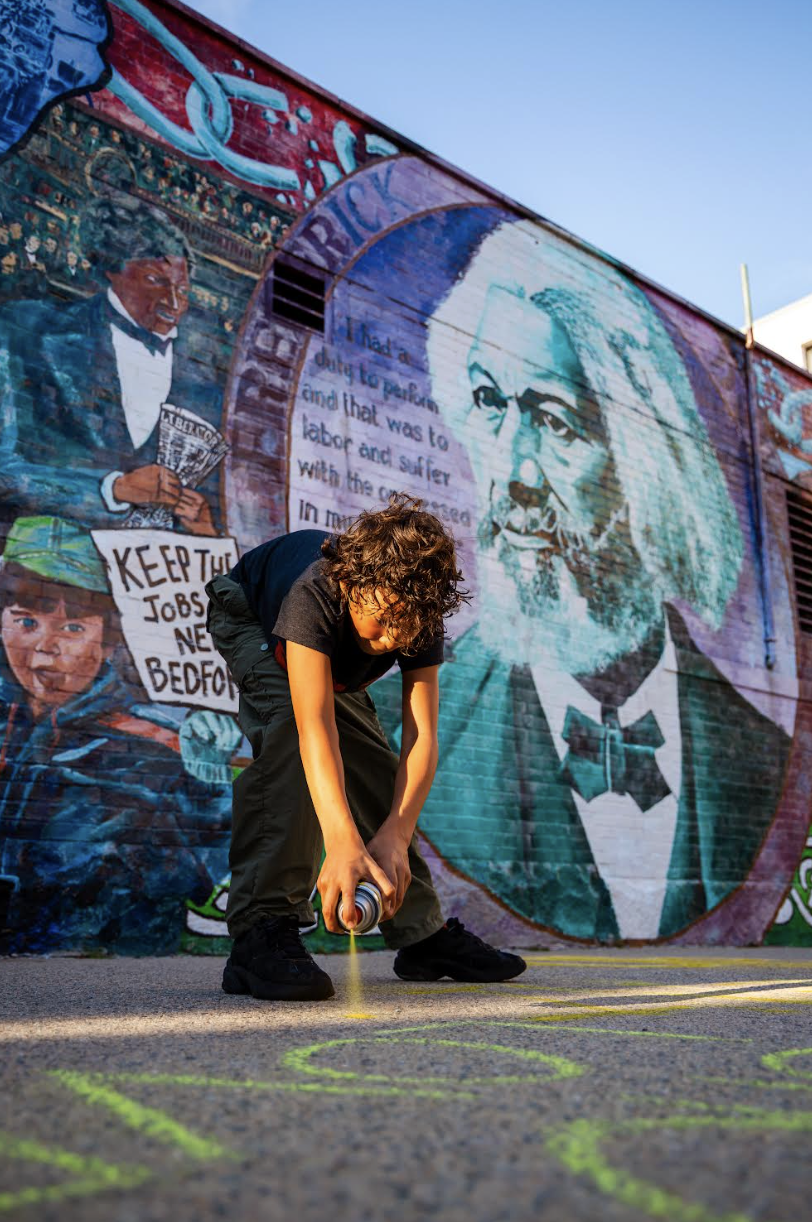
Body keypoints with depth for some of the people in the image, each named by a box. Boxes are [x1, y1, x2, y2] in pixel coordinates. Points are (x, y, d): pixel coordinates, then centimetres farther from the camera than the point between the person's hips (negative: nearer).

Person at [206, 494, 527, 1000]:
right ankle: (261, 931, -34)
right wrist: (343, 842, -68)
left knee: (378, 772, 0)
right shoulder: (314, 596, -47)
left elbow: (422, 736, -38)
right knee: (289, 733, -34)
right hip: (250, 619, -5)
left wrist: (394, 835, -53)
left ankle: (423, 932, 13)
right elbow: (315, 726, -56)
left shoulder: (419, 617, -33)